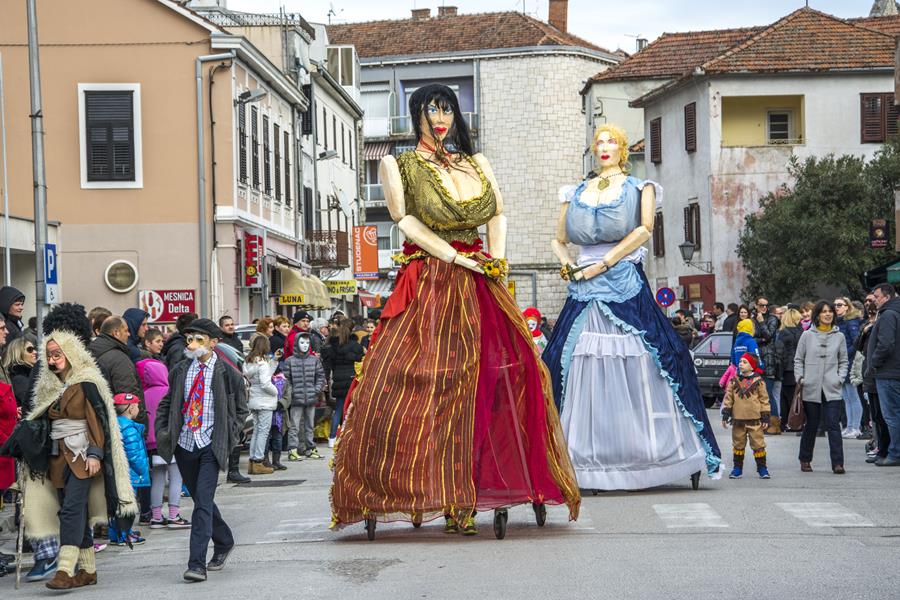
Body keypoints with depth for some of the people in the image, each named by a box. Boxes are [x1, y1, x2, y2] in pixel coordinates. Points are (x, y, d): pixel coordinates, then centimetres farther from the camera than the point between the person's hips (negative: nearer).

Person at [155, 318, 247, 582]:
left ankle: (197, 564, -16)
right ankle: (224, 542, 38)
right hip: (184, 444, 5)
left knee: (203, 502, -14)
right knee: (200, 500, 16)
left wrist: (228, 438, -2)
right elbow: (166, 404, 17)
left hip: (211, 446, -5)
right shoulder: (180, 371, 6)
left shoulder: (227, 374, -4)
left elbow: (240, 410, 8)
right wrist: (162, 433, 5)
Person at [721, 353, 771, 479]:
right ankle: (737, 468, 17)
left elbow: (764, 400, 2)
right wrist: (725, 415, 4)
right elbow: (728, 398, 9)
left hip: (755, 420, -2)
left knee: (758, 444, 0)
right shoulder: (734, 381, 6)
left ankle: (762, 468, 10)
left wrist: (765, 418, -1)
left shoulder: (758, 381, -1)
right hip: (738, 419, 3)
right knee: (738, 444, 9)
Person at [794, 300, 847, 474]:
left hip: (832, 389, 0)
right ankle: (805, 460, 24)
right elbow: (798, 360, 9)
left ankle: (837, 463, -9)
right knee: (811, 426, 8)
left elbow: (843, 361, 13)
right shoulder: (807, 335, 4)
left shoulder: (839, 336, 8)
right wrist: (800, 378, -3)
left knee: (833, 426, -8)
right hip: (811, 389, 0)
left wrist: (840, 378, -1)